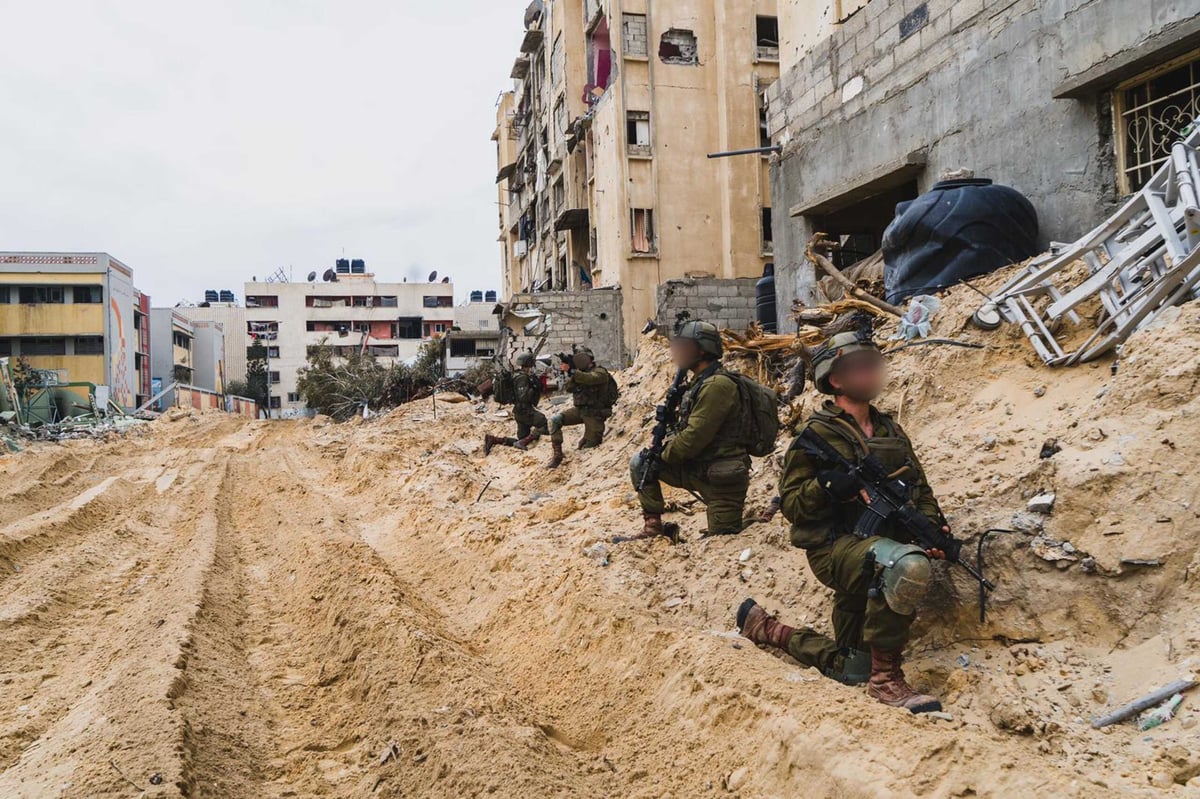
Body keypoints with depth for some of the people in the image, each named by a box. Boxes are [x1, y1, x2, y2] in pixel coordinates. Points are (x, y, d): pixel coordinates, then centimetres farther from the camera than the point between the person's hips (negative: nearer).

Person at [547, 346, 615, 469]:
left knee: (588, 446, -5)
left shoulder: (599, 372, -10)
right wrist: (570, 374, -18)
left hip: (594, 414, -6)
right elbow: (569, 388, -1)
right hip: (580, 410, 6)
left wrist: (571, 371, -37)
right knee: (555, 420, -18)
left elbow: (589, 378, -33)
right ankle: (557, 455, -15)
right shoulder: (580, 372, 11)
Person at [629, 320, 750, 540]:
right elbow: (685, 429, 16)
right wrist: (661, 451, 1)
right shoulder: (698, 383, 10)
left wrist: (661, 455, -10)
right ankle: (653, 526, 6)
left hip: (721, 478, -9)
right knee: (640, 464, 4)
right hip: (697, 469, 9)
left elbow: (694, 437, -23)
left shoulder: (716, 386, -20)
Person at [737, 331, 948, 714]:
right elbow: (791, 503, -9)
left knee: (850, 671, 12)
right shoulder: (818, 435, -6)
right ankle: (886, 679, -23)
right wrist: (828, 486, -26)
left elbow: (920, 486, 17)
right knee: (908, 565, -39)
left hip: (878, 546, 7)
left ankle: (763, 627, 31)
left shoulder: (891, 431, 15)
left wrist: (933, 524, -2)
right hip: (836, 546, -7)